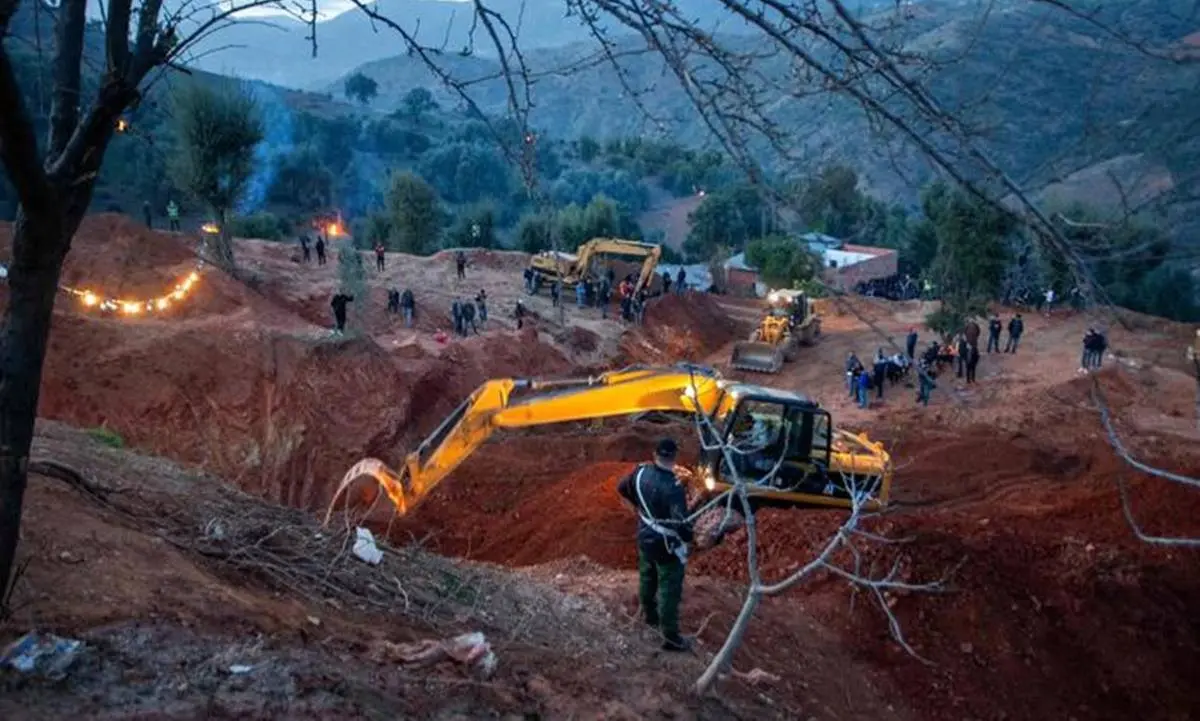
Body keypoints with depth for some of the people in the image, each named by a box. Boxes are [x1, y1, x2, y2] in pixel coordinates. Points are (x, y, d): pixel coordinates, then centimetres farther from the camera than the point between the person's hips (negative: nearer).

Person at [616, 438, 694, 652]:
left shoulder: (641, 471, -10)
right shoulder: (673, 486, -32)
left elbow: (622, 488, 10)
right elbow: (681, 523, -32)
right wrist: (688, 536, -10)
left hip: (645, 536, 7)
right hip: (667, 544, -7)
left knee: (647, 578, 27)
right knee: (669, 589, 6)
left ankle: (650, 616, 50)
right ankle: (671, 637, 16)